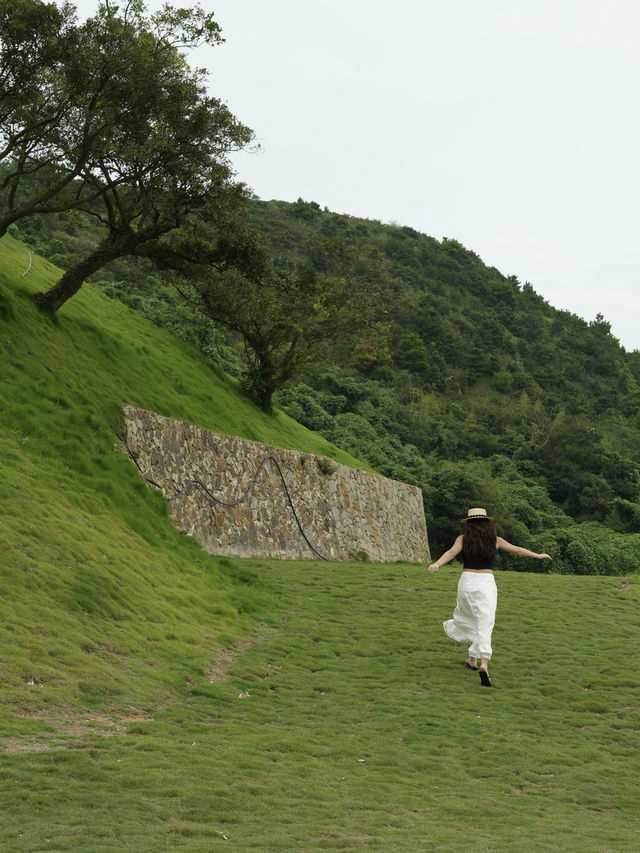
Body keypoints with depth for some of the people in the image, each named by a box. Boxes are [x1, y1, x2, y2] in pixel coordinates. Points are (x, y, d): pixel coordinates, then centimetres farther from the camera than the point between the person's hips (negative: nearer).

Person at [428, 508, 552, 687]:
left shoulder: (463, 539, 3)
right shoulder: (495, 540, 6)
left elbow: (451, 552, -16)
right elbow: (517, 550, 16)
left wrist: (437, 564, -30)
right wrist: (538, 556, 29)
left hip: (467, 582, 1)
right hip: (486, 583, -1)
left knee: (469, 619, 24)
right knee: (484, 626, -6)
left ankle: (473, 659, 29)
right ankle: (484, 664, -25)